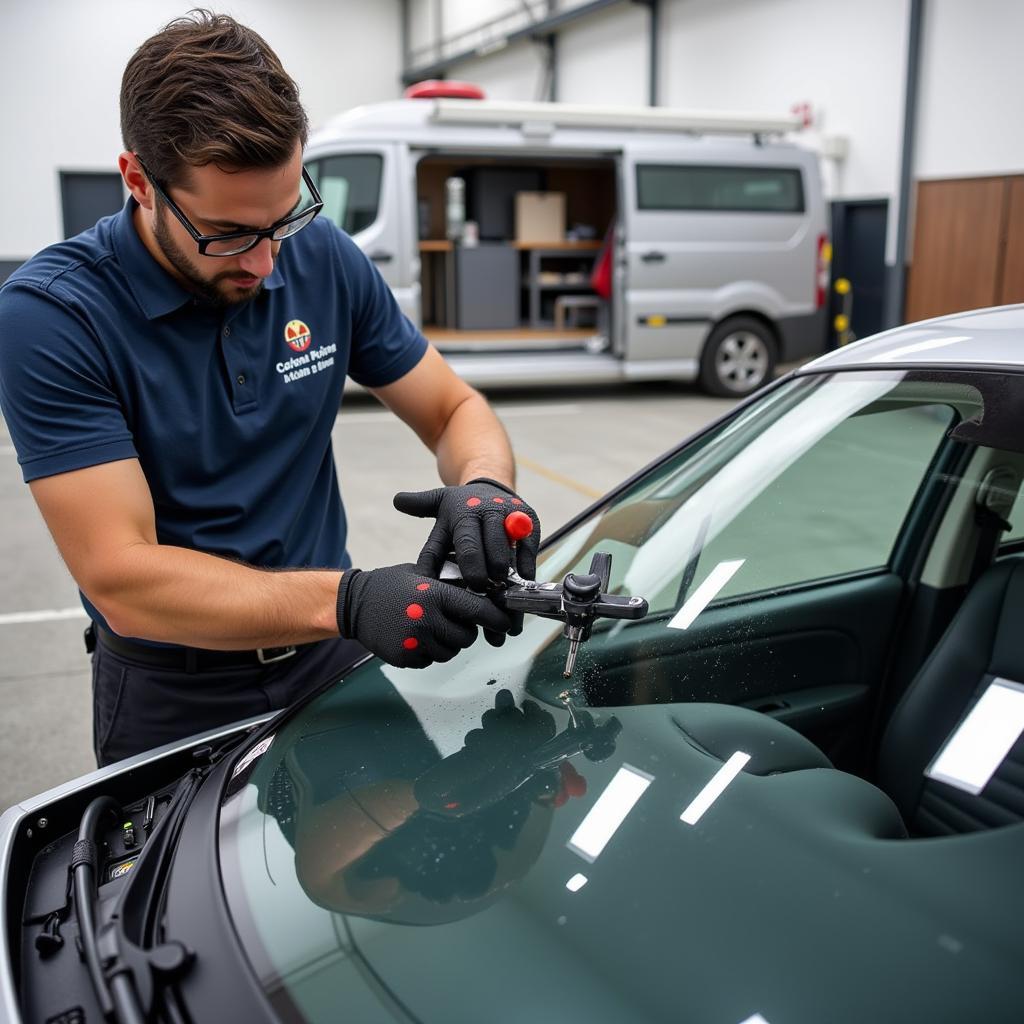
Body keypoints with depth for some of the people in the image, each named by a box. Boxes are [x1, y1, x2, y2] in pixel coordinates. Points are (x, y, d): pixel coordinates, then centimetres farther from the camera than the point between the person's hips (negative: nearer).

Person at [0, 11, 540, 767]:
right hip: (173, 704, -4)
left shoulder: (326, 260, -8)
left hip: (336, 666, 4)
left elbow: (455, 408, 0)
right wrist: (348, 600, -39)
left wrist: (484, 484, -24)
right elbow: (120, 580, -26)